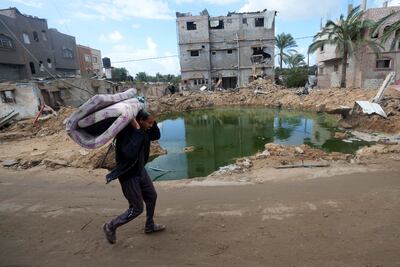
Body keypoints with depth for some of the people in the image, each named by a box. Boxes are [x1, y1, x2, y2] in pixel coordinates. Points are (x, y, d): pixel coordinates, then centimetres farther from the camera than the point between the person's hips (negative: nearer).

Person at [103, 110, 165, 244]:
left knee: (151, 196, 20)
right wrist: (137, 131, -39)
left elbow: (156, 136, 4)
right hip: (128, 175, -9)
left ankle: (149, 226, 41)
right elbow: (130, 153, -41)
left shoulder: (144, 129, -5)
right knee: (136, 208, 3)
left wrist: (152, 120, -10)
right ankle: (110, 227, 26)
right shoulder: (125, 131, -30)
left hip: (140, 170, 9)